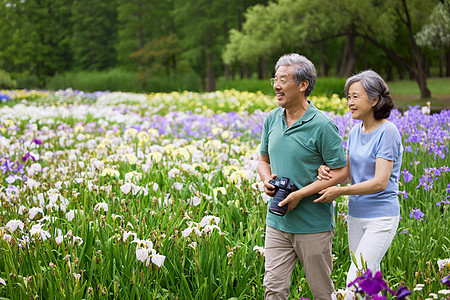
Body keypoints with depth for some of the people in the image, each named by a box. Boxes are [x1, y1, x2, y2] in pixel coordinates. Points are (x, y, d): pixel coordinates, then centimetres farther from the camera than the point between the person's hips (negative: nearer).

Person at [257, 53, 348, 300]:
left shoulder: (323, 126, -14)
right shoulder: (271, 120, 5)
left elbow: (340, 172, -12)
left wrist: (300, 194, -18)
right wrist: (267, 180, -4)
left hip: (313, 224, -5)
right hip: (277, 222, 5)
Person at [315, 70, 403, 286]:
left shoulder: (387, 132, -15)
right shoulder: (355, 131, 8)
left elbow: (380, 182, -21)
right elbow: (347, 174, 8)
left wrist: (340, 191, -26)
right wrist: (326, 170, -13)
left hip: (381, 217, -8)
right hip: (356, 215, 8)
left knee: (356, 279, -13)